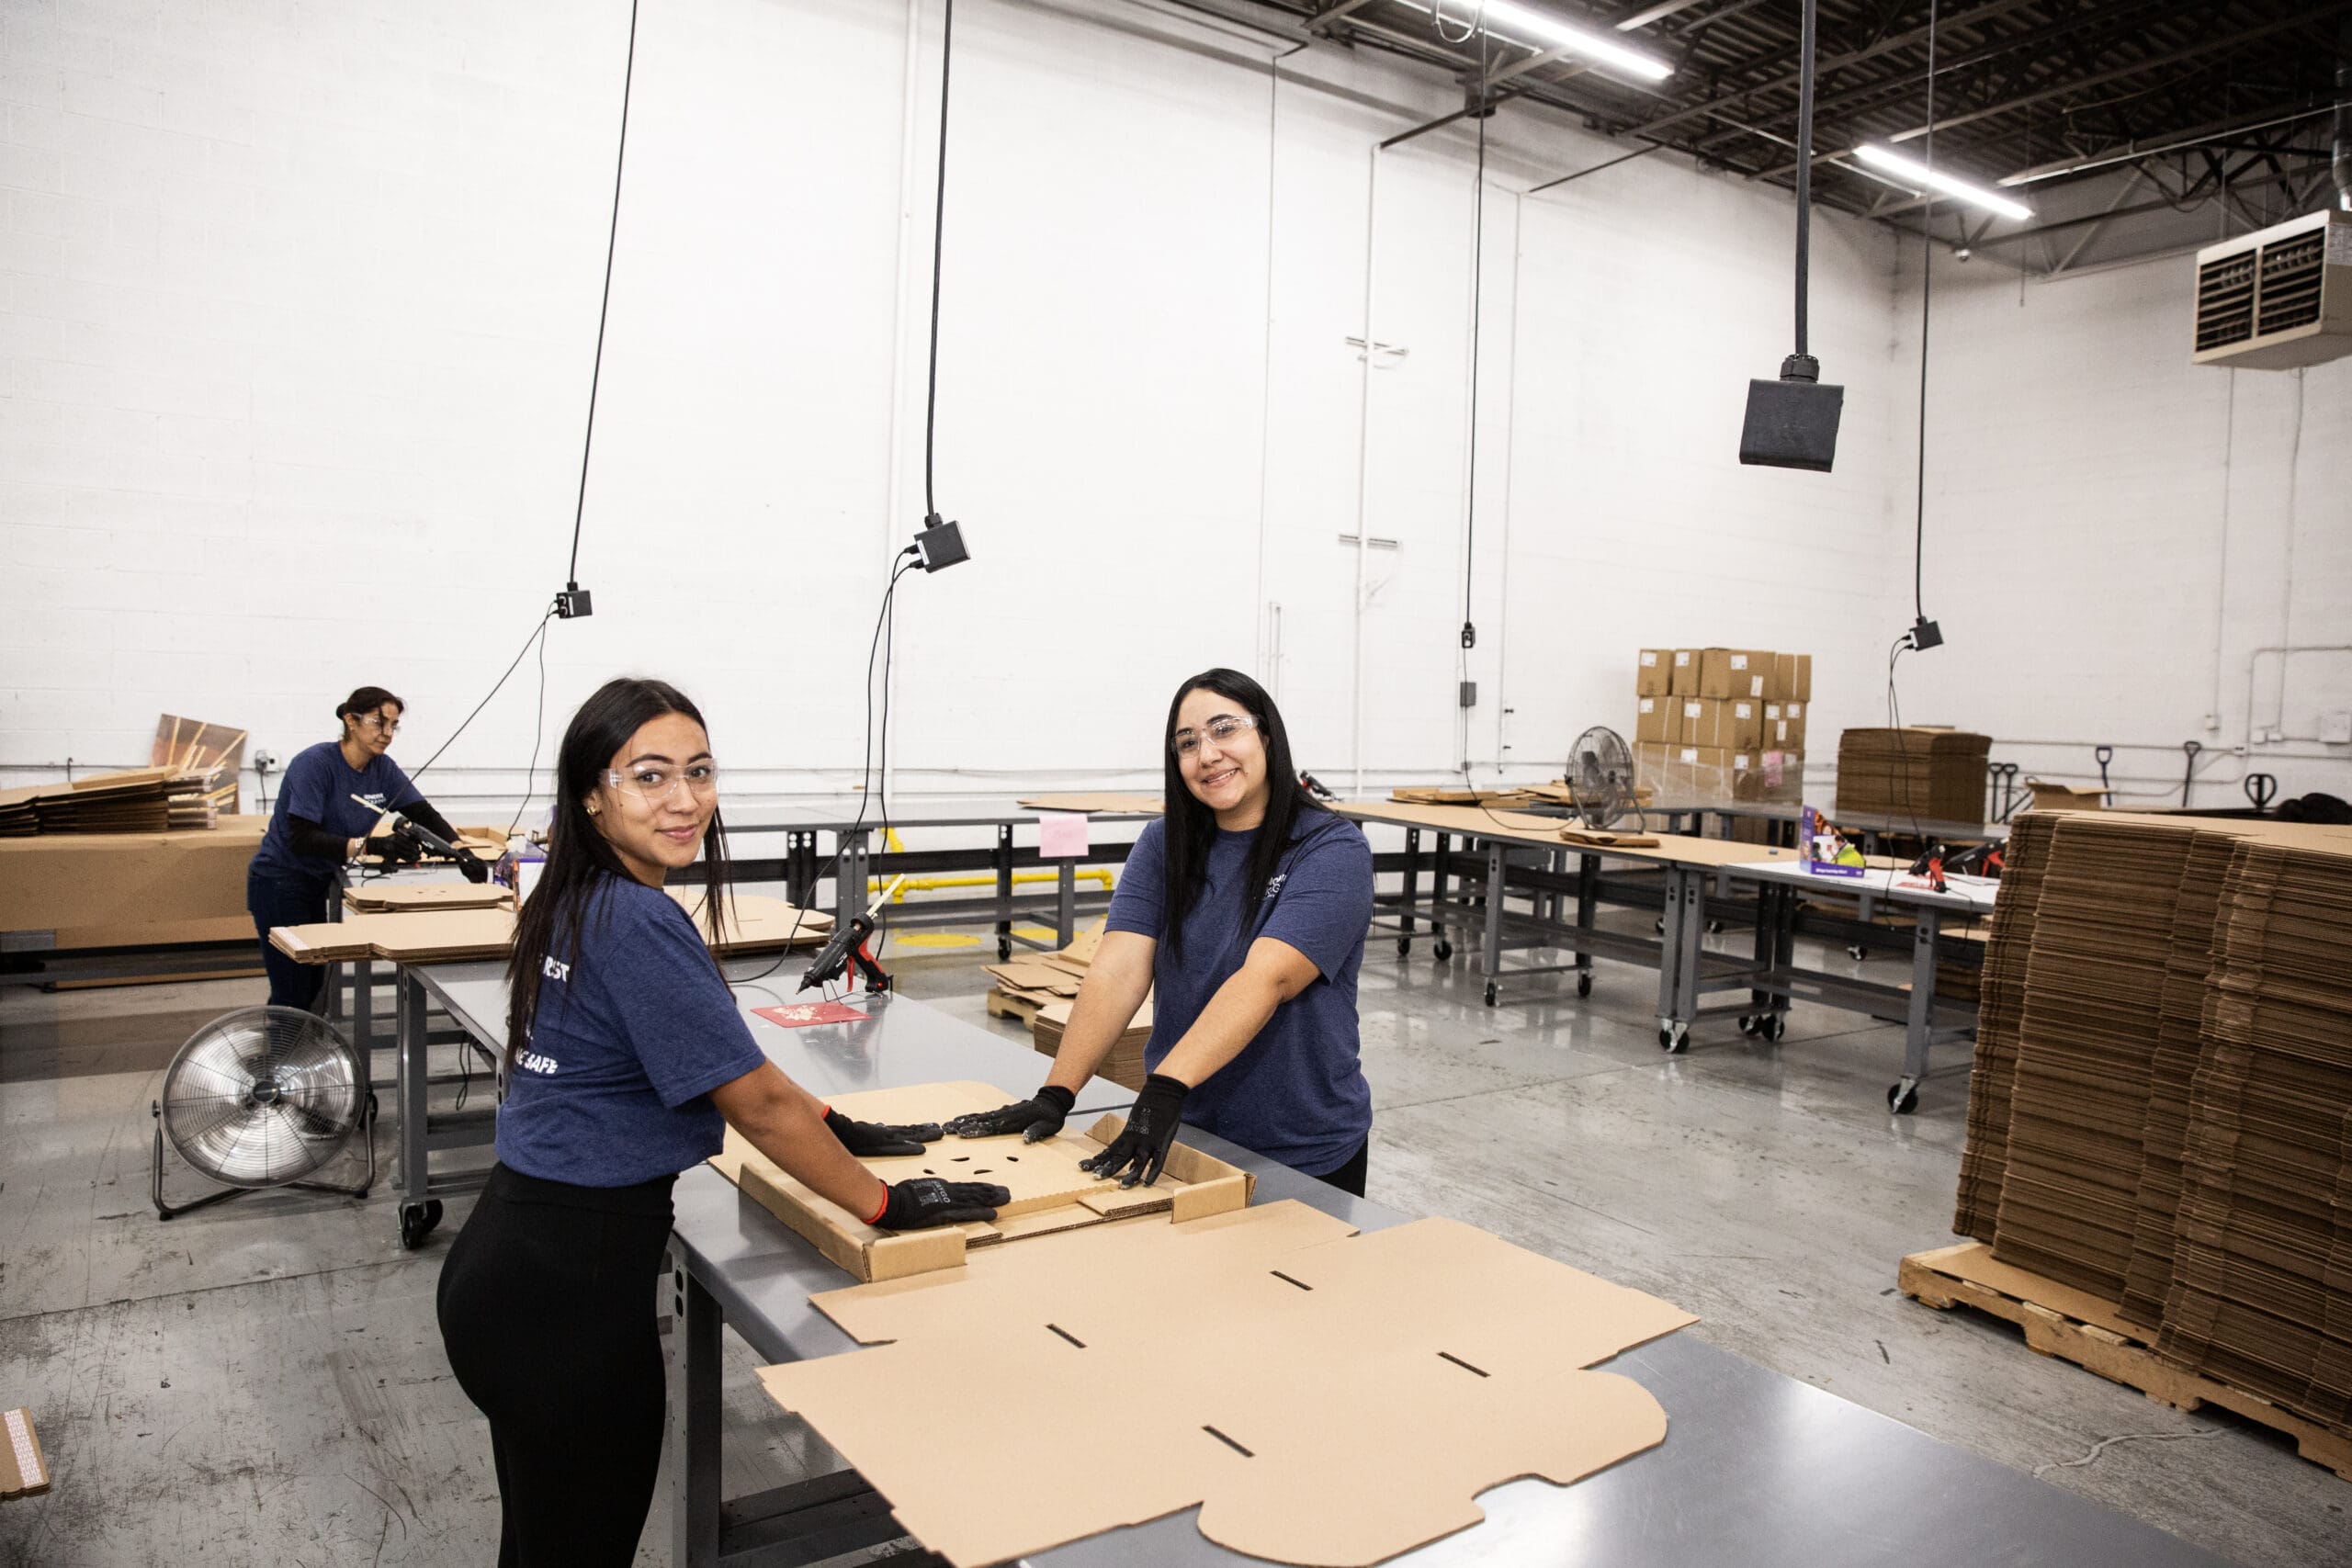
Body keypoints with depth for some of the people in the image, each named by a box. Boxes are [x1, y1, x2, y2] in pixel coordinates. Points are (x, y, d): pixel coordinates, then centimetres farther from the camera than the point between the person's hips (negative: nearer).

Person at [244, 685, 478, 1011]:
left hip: (317, 885, 7)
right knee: (292, 994, -7)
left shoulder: (382, 768, -3)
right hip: (280, 884, -7)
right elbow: (300, 838, -29)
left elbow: (424, 813, -2)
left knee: (312, 987, 13)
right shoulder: (314, 764, -22)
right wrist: (371, 844, -39)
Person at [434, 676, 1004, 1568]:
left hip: (517, 1257, 9)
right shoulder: (639, 924, -23)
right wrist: (889, 1206, -7)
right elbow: (761, 1106, -19)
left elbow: (713, 1057, 16)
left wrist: (843, 1130, 17)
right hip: (567, 1282, -9)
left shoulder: (580, 902, 6)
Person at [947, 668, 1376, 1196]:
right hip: (1182, 1139, 4)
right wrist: (1055, 1095, -24)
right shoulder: (1164, 845, -1)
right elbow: (1119, 970, -13)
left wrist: (1165, 1088, -40)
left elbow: (1264, 980, -29)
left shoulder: (1333, 850, -15)